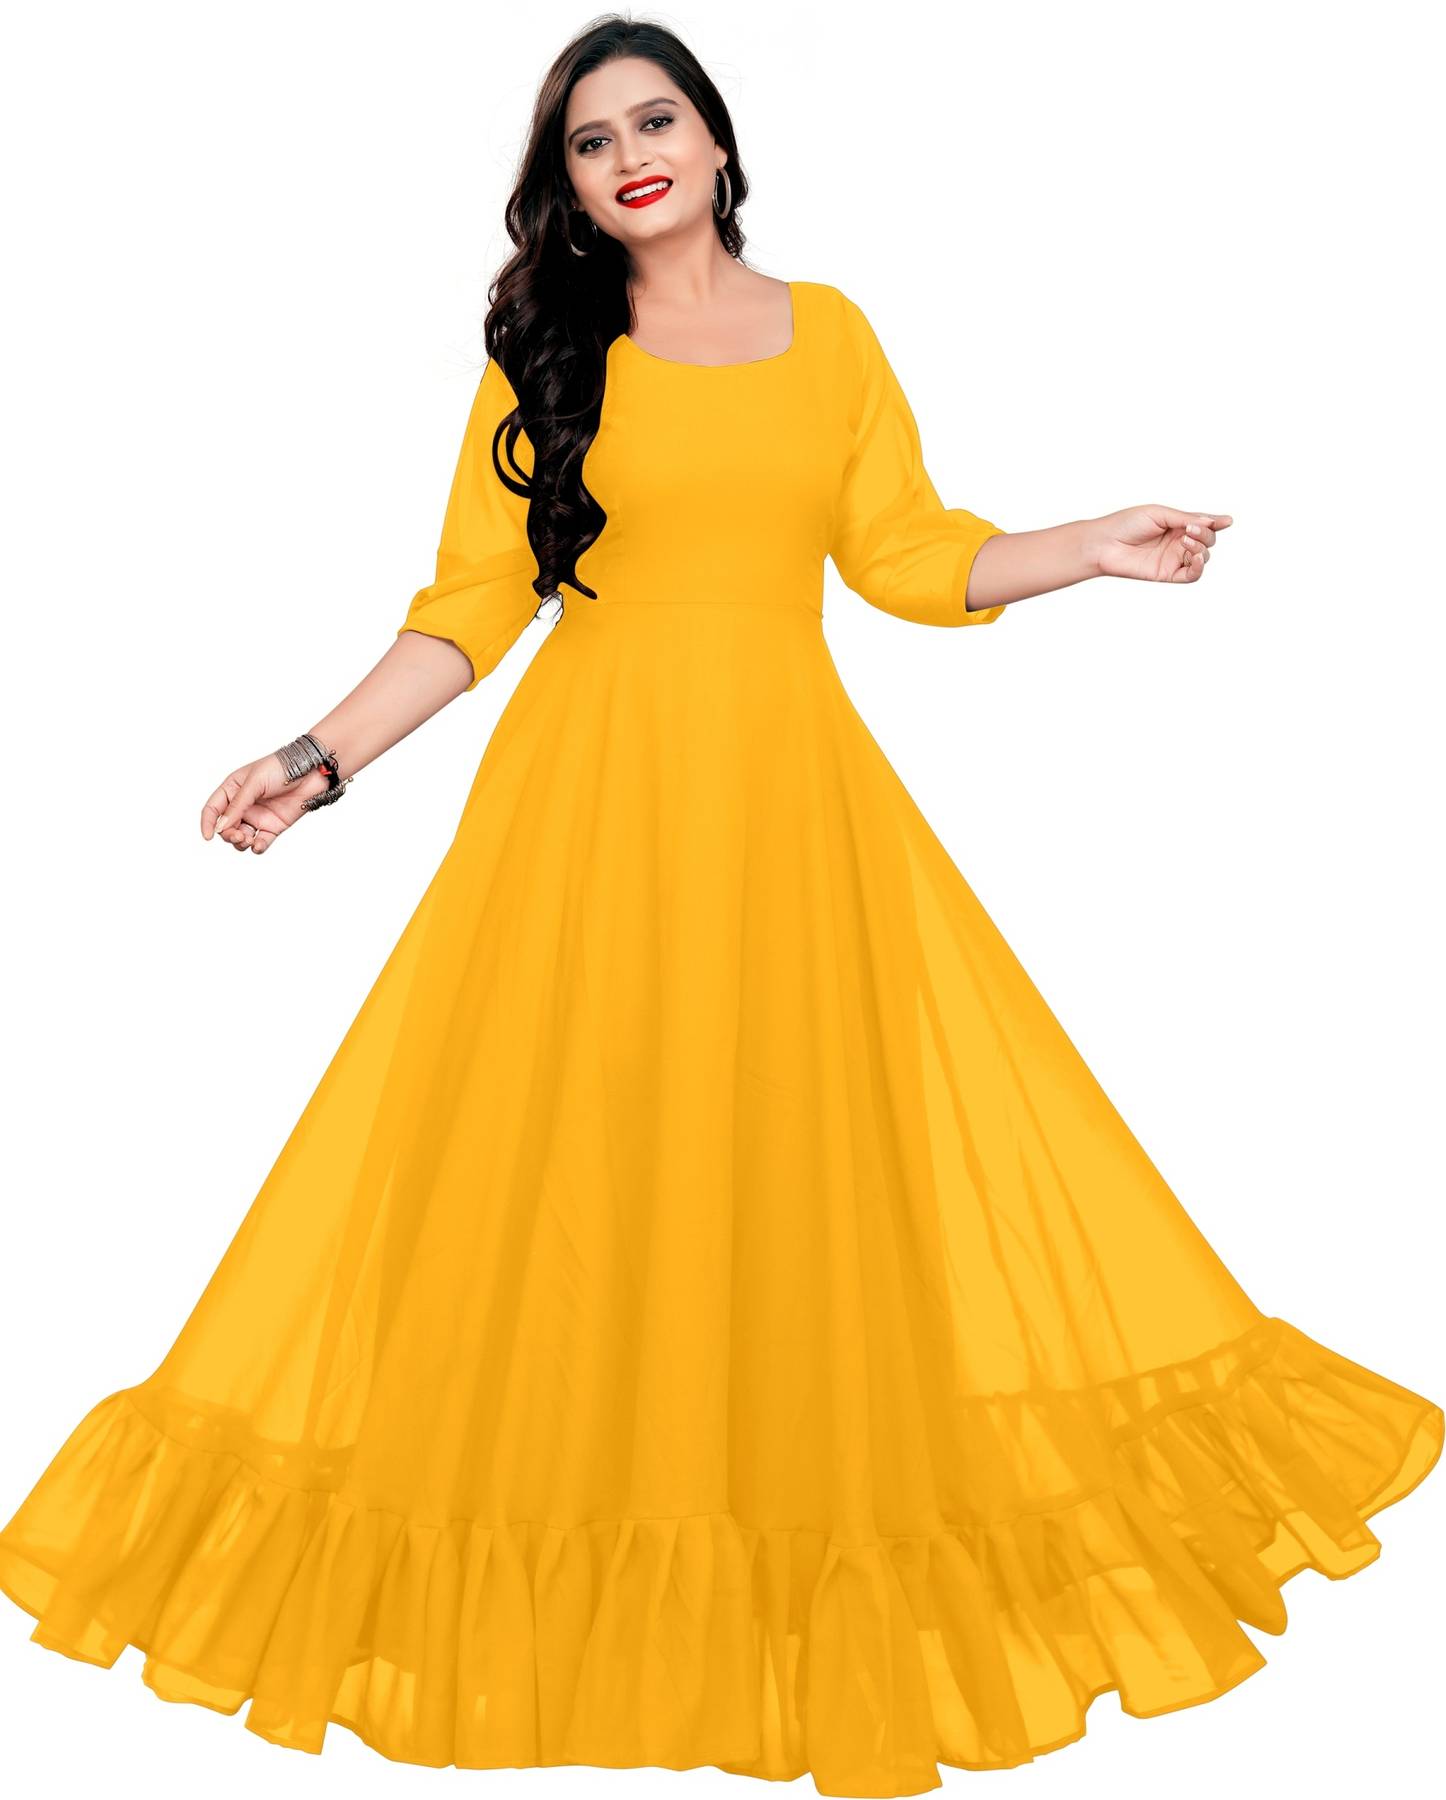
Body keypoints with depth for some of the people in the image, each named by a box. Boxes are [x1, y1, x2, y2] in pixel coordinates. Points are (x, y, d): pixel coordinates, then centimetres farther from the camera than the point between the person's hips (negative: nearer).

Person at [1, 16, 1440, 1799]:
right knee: (586, 1139, -1)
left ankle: (837, 1527, 21)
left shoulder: (828, 331, 11)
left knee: (810, 1134, 3)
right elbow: (470, 603, 4)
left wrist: (1092, 546, -3)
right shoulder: (544, 356, 7)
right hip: (593, 784, -1)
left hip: (788, 783, 2)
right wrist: (323, 756, -4)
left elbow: (908, 555, 8)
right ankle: (574, 1550, 15)